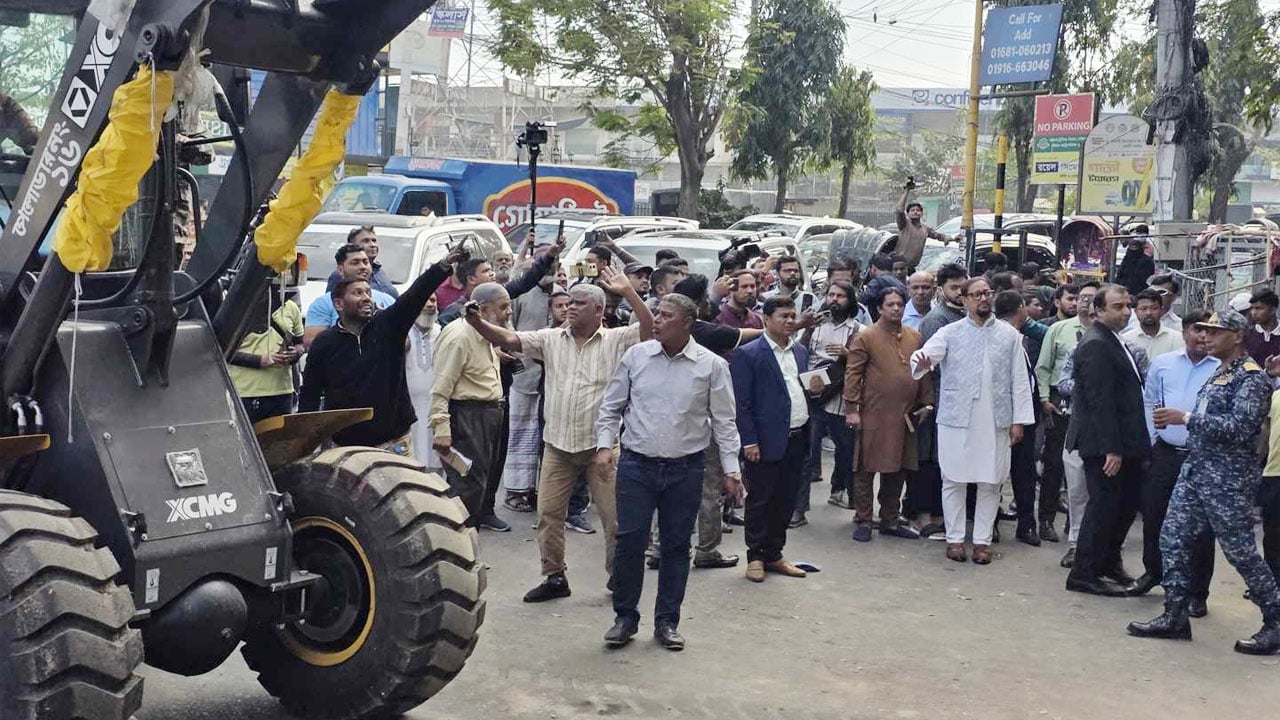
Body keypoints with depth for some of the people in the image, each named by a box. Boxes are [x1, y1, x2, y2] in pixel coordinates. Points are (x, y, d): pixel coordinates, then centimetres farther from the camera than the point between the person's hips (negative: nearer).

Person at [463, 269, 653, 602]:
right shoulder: (551, 339, 6)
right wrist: (478, 323, -16)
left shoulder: (616, 340, -2)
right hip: (557, 444, 3)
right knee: (548, 513, 6)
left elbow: (649, 330, -16)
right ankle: (554, 577, 19)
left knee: (614, 515, 1)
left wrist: (628, 292, -23)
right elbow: (508, 339, 0)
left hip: (601, 445, -3)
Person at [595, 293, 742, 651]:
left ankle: (667, 622, 20)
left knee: (676, 546, 8)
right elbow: (611, 406, 8)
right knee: (630, 541, 1)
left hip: (685, 470, 0)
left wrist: (731, 468, -1)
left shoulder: (711, 365, -3)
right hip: (636, 464, 0)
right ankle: (625, 618, 15)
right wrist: (604, 445, -4)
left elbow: (724, 420, 2)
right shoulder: (636, 356, 1)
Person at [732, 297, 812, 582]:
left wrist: (815, 387, 5)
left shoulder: (800, 352, 14)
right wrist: (749, 441, -14)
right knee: (760, 500, 2)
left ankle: (774, 554, 23)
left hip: (797, 439, 7)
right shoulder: (748, 354, -8)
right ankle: (755, 556, 13)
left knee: (785, 501, 12)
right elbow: (742, 402, -10)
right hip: (766, 441, -6)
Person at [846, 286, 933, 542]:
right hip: (873, 415, -5)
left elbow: (924, 372, 16)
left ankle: (890, 521, 23)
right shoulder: (865, 337, -4)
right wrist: (851, 408, -12)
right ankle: (862, 521, 11)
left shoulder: (915, 338, 12)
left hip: (905, 416, 5)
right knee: (866, 470, 2)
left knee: (897, 470, 12)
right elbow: (853, 374, -7)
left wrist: (926, 403, 10)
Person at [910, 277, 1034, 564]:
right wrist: (922, 362, -36)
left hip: (995, 420, 1)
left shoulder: (1010, 335, 8)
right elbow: (926, 352, -11)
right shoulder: (950, 333, 4)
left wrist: (1019, 420, 2)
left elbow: (1019, 380, 8)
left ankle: (983, 540, 13)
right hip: (956, 419, -1)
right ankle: (954, 538, 13)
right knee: (954, 480, 3)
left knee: (990, 482, 3)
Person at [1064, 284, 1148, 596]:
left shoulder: (1114, 341, 15)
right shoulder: (1096, 345, -17)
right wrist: (1111, 448, -24)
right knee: (1104, 504, -3)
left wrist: (1136, 444, 17)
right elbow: (1100, 400, -22)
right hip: (1105, 444, -10)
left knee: (1128, 503, 15)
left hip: (1123, 443, 10)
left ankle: (1108, 563, 29)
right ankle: (1084, 574, 7)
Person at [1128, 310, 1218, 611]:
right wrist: (1151, 440, 8)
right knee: (1152, 516, 11)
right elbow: (1149, 403, 13)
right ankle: (1153, 572, 35)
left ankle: (1198, 593, 16)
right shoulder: (1163, 364, 5)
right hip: (1165, 453, 3)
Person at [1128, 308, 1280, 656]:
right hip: (1196, 469, 9)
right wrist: (1174, 419, 8)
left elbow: (1240, 427, -23)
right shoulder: (1219, 373, 15)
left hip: (1228, 477, -9)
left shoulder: (1252, 378, -12)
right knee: (1173, 540, 6)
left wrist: (1186, 418, -23)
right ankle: (1174, 617, 13)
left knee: (1240, 550, -1)